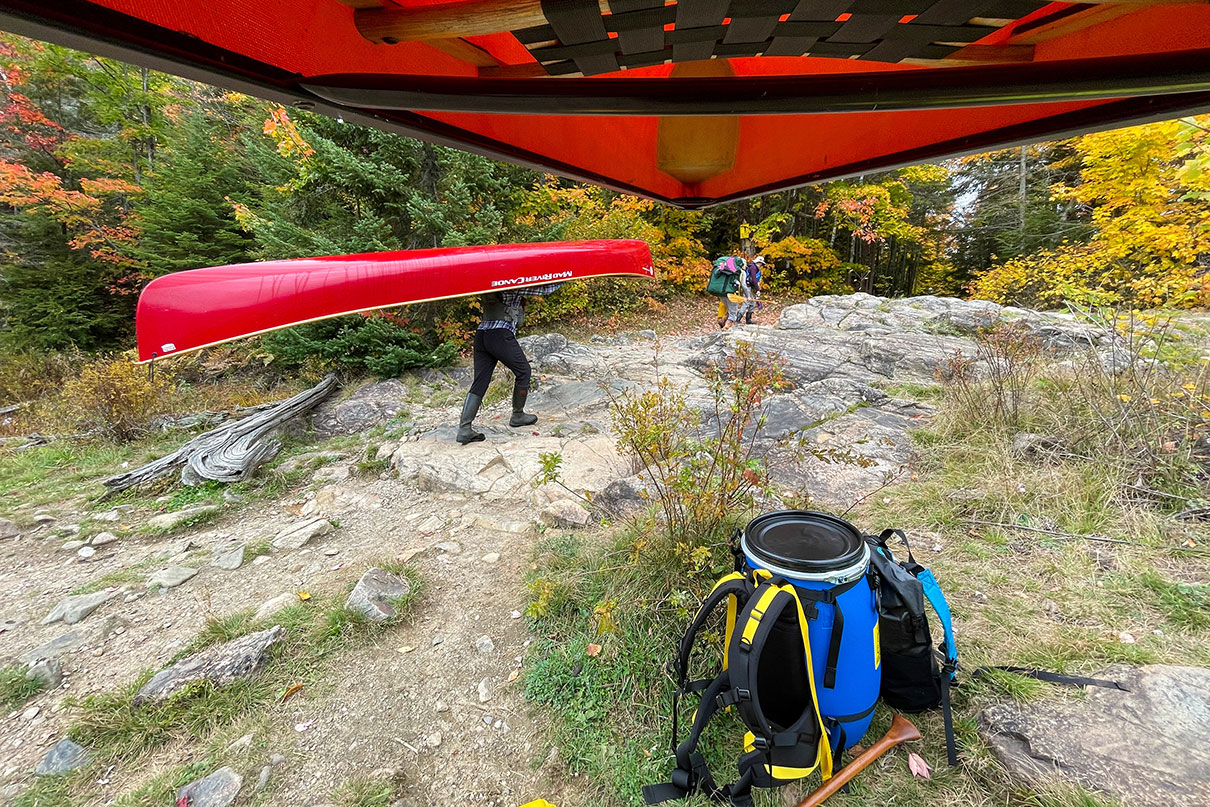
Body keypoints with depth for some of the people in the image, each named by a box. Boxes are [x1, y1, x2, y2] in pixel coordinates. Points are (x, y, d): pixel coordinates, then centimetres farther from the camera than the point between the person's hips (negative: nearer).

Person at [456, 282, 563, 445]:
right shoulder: (514, 287, 5)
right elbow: (545, 289, 8)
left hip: (481, 334, 8)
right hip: (500, 335, -7)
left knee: (479, 382, 4)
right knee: (523, 371, 12)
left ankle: (464, 428, -4)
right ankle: (518, 416, 21)